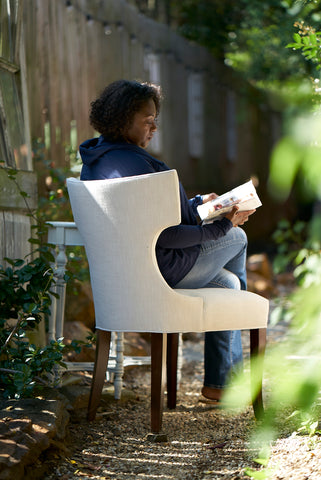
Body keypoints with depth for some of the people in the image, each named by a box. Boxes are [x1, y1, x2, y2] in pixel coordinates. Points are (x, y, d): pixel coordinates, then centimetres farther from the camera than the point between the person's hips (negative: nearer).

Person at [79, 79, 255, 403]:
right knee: (237, 238, 16)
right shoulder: (133, 164, -28)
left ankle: (218, 384, 28)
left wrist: (196, 204, 18)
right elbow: (163, 236, -28)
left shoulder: (95, 160, 6)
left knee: (226, 281, 25)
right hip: (162, 271, -10)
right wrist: (220, 227, -20)